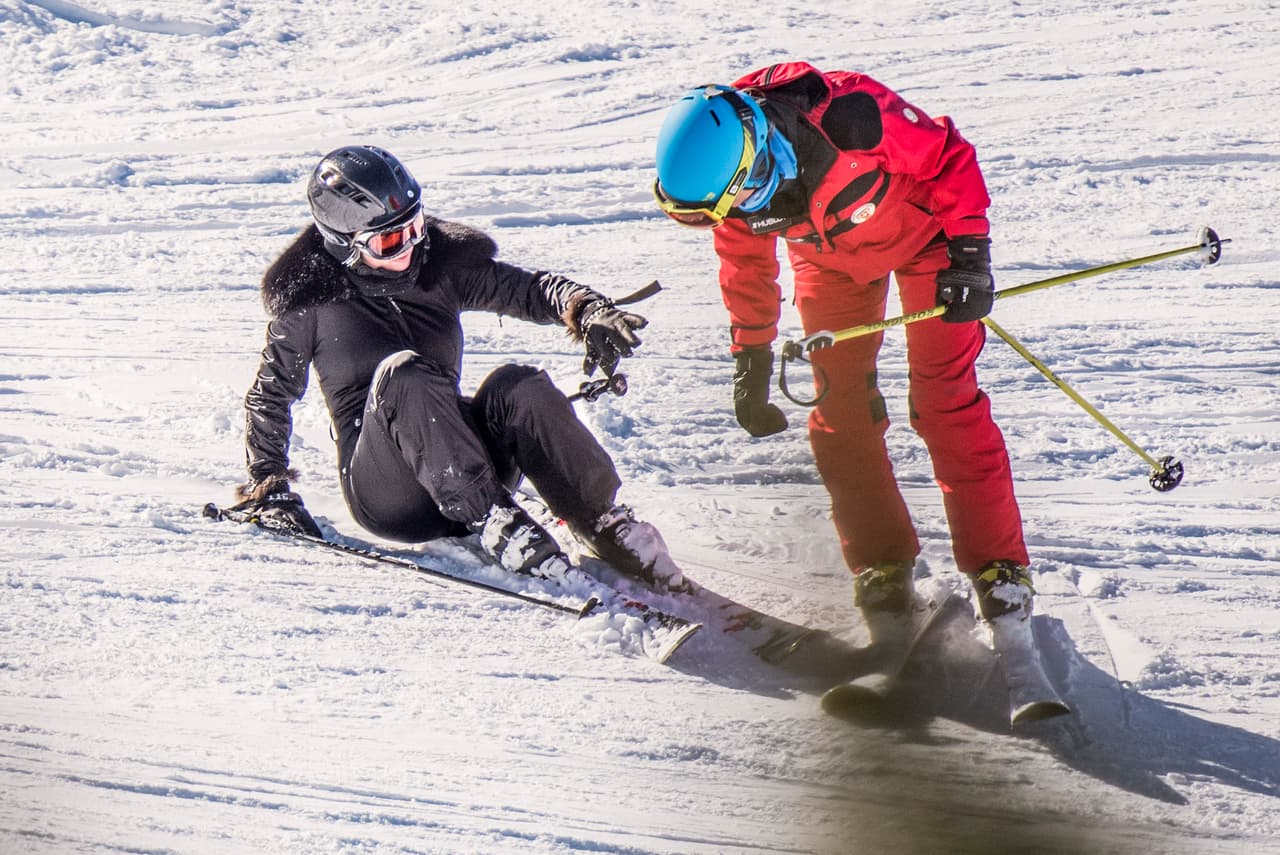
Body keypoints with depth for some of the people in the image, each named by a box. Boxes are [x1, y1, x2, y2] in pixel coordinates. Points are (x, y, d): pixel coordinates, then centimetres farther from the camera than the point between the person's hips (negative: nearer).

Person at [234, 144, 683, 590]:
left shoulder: (441, 264, 7)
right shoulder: (309, 299, 0)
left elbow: (531, 289, 2)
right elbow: (270, 396, 9)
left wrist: (587, 311, -18)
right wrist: (268, 485, 2)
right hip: (383, 492, -3)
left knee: (518, 387, -27)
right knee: (402, 375, -32)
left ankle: (603, 524, -24)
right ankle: (490, 518, -38)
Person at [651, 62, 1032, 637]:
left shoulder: (851, 119, -42)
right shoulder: (725, 173, -24)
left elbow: (950, 155, -24)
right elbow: (745, 262, -2)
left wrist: (969, 251, -27)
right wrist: (751, 353, 3)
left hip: (921, 228, -4)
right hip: (832, 256, 4)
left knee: (946, 402, -10)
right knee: (839, 410, -3)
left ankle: (998, 565, -2)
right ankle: (883, 567, 9)